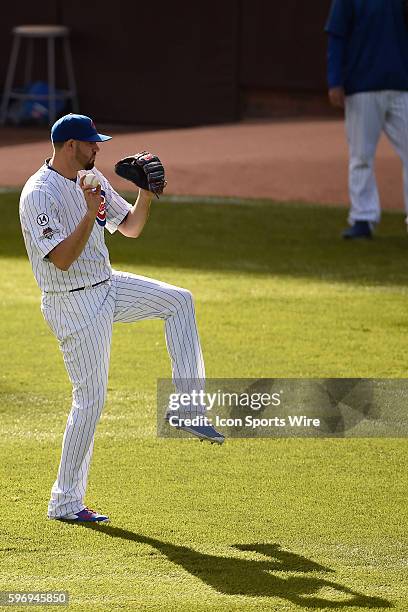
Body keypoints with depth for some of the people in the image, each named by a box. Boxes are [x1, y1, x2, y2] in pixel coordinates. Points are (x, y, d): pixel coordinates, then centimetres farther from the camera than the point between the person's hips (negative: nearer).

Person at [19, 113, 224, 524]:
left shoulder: (92, 179, 6)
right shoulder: (39, 194, -20)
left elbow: (131, 227, 11)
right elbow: (62, 259, -27)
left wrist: (147, 193, -5)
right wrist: (90, 212, -33)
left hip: (108, 288, 8)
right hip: (73, 305, -8)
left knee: (179, 300, 3)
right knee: (90, 399, -7)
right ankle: (64, 502, 2)